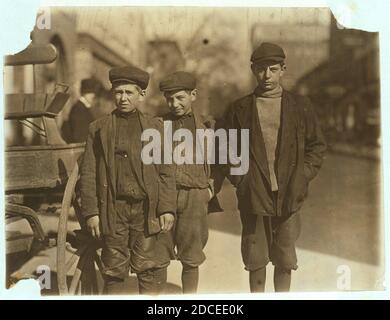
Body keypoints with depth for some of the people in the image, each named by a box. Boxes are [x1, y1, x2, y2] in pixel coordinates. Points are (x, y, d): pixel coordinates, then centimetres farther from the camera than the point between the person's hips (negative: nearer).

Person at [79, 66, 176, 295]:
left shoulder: (155, 129, 9)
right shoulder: (99, 129, 7)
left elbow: (167, 173, 6)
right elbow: (88, 174, 5)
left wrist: (167, 209, -2)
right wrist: (91, 212, -2)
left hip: (146, 209, 0)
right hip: (113, 210, 0)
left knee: (150, 270, 0)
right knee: (114, 271, 6)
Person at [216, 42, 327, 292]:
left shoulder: (300, 106, 5)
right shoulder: (240, 109, 4)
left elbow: (317, 146, 8)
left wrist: (301, 179, -2)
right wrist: (241, 181, -4)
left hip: (288, 197, 1)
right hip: (253, 197, 0)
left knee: (285, 260, 9)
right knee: (256, 261, 7)